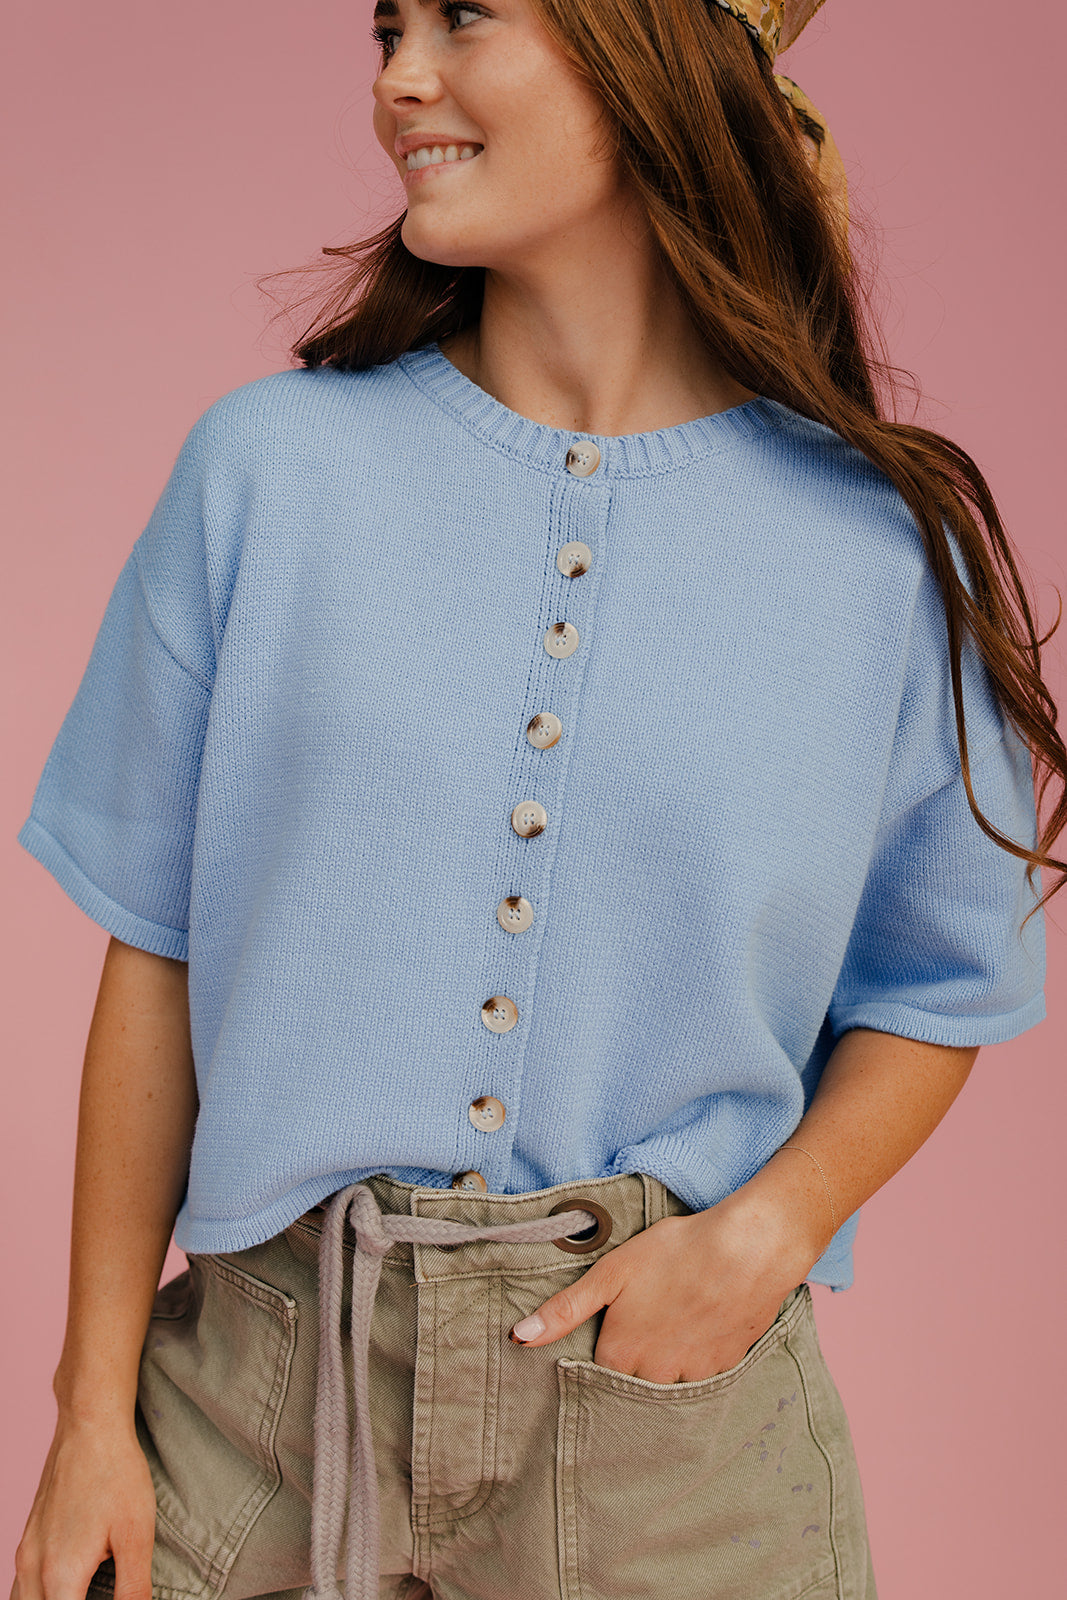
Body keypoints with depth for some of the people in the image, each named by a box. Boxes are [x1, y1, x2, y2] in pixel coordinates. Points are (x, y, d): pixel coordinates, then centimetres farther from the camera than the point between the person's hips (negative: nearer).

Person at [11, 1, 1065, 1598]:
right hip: (273, 1390, 1)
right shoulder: (270, 464, -3)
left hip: (673, 1418, 0)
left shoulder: (879, 542, -4)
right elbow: (157, 959, -1)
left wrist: (769, 1231, -11)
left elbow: (935, 996, 6)